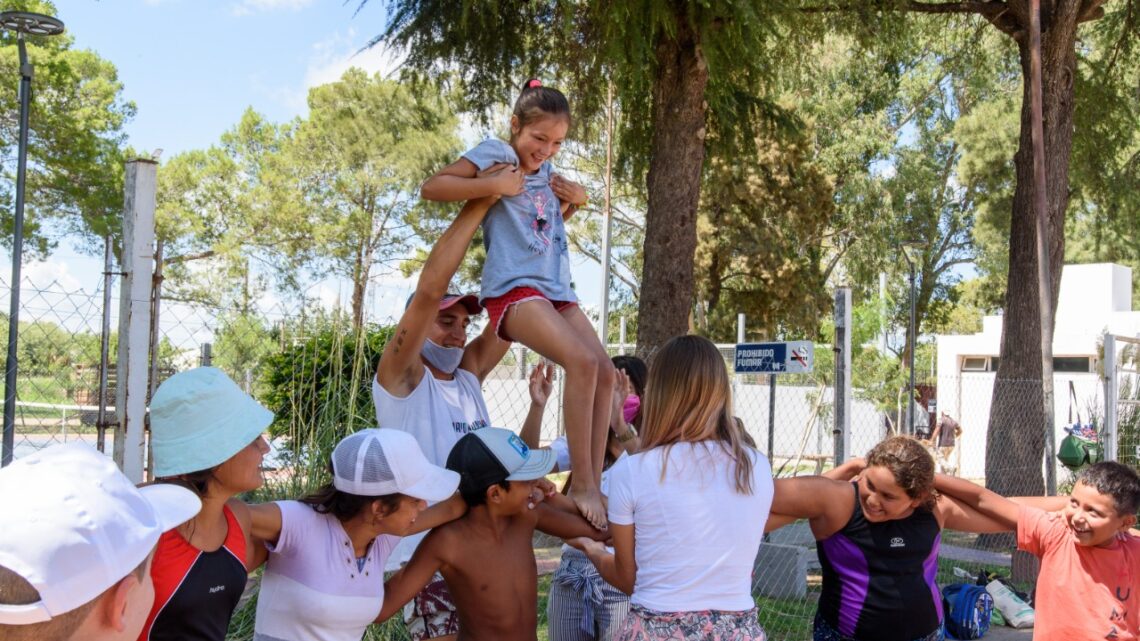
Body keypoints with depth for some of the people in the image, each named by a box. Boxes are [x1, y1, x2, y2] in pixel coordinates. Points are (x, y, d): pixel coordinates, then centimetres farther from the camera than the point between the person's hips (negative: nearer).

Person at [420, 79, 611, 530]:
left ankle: (593, 482, 0)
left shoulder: (547, 170, 20)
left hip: (555, 288, 8)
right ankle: (582, 483, -21)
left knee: (605, 372, -4)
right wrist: (493, 186, -16)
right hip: (514, 286, -8)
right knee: (582, 361, -27)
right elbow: (430, 188, -8)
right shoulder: (495, 154, 0)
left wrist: (576, 200, 15)